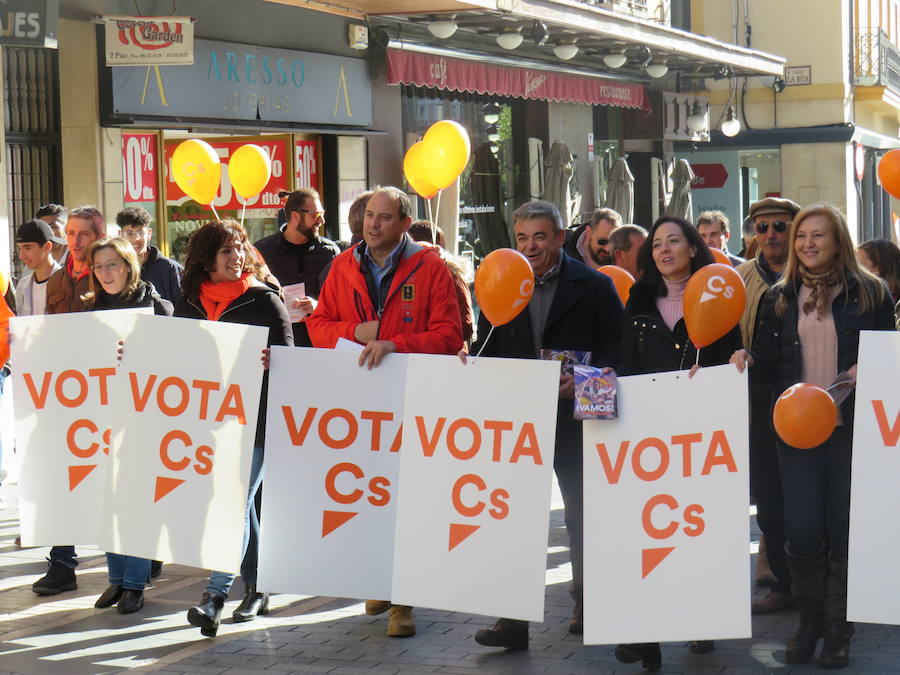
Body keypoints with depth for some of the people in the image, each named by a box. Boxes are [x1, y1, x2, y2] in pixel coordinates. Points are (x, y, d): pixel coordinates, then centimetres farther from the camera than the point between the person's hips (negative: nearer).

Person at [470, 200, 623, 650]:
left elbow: (616, 350, -6)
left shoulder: (594, 287, -2)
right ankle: (514, 619, 0)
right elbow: (485, 353, 10)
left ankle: (586, 604, 27)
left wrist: (583, 381, -20)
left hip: (575, 415, -2)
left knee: (582, 512, 11)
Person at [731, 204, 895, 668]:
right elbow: (768, 368, 10)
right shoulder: (780, 298, 11)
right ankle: (809, 621, 15)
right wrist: (747, 361, -11)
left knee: (844, 530, 2)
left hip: (851, 430, -2)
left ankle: (838, 629, 14)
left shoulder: (869, 293, 3)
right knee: (801, 530, -3)